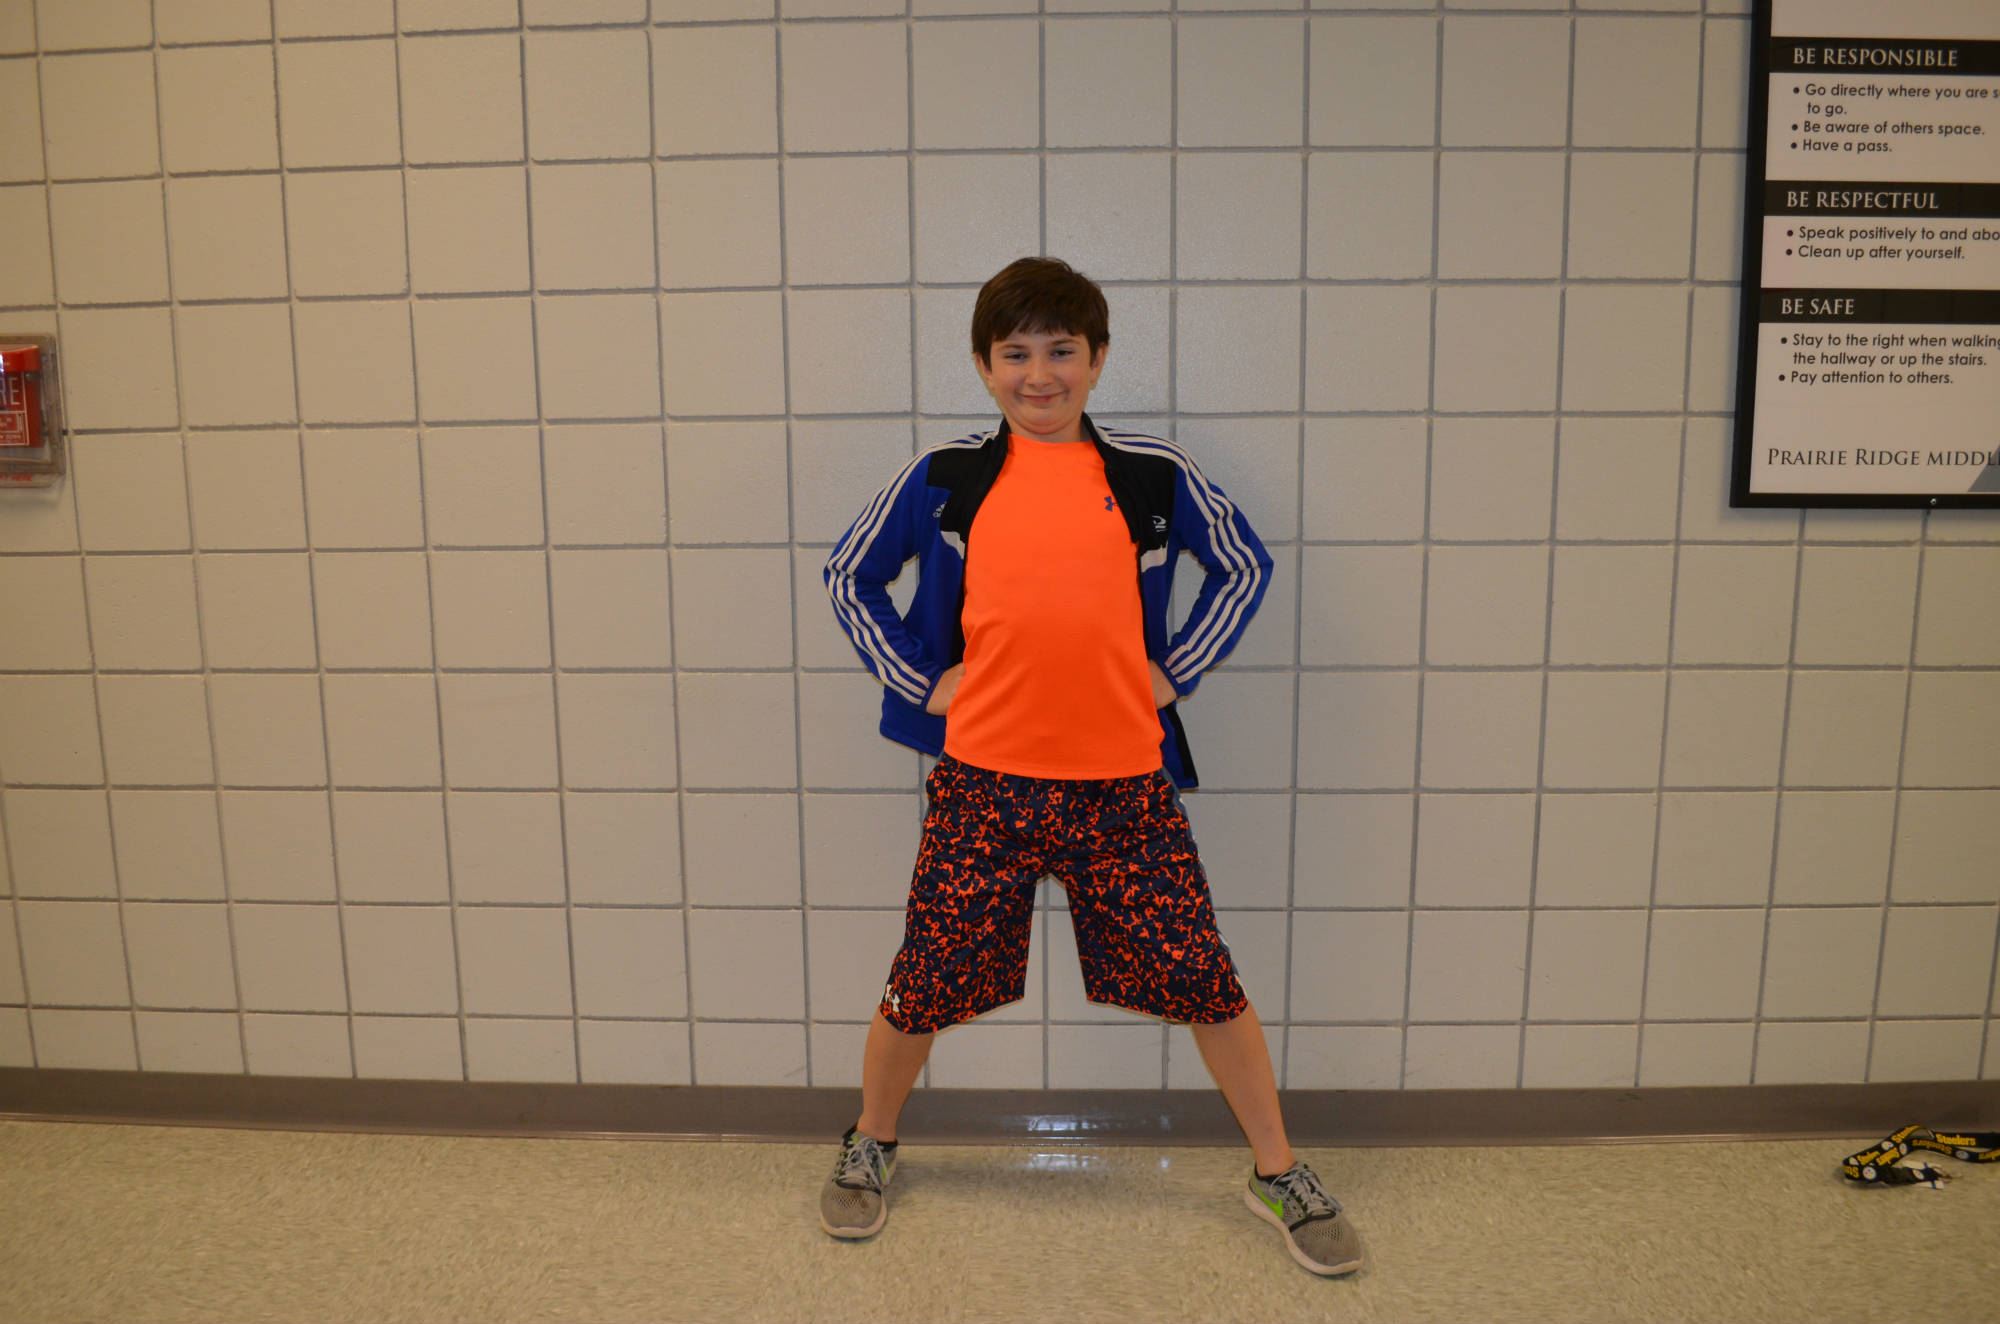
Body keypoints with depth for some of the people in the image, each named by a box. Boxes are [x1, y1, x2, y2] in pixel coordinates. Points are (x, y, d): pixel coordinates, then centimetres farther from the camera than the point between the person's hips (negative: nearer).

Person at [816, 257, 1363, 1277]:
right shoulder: (943, 480, 2)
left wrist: (1175, 669, 5)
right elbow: (849, 576, 13)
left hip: (1124, 783, 1)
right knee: (924, 986, 9)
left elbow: (1245, 567, 15)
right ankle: (869, 1150, 38)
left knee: (1203, 981, 7)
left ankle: (1279, 1175, 29)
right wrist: (921, 678, 4)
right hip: (982, 783, 0)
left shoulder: (1155, 475, 3)